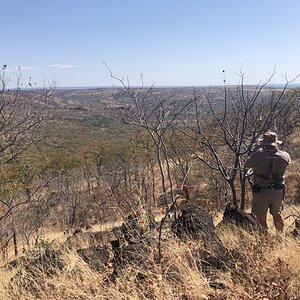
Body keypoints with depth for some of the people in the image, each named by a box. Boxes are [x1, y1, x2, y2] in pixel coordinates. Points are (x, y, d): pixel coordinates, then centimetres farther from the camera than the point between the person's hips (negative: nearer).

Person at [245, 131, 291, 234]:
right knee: (277, 215, 24)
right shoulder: (285, 156, -6)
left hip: (261, 192, -4)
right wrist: (276, 150, 18)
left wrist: (256, 149, 6)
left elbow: (247, 165, 0)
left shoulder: (258, 154, -17)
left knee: (261, 218, 9)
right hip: (278, 192, 4)